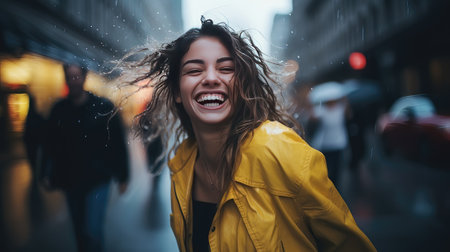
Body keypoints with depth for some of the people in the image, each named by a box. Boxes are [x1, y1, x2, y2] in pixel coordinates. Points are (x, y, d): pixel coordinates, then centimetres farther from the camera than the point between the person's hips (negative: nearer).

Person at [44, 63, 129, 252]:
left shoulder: (103, 107, -7)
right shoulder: (59, 109, 1)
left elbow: (118, 143, -5)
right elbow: (51, 145, 6)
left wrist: (122, 176, -4)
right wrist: (50, 175, 0)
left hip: (97, 180, -3)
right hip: (70, 180, 3)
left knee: (92, 231, -9)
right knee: (79, 230, 17)